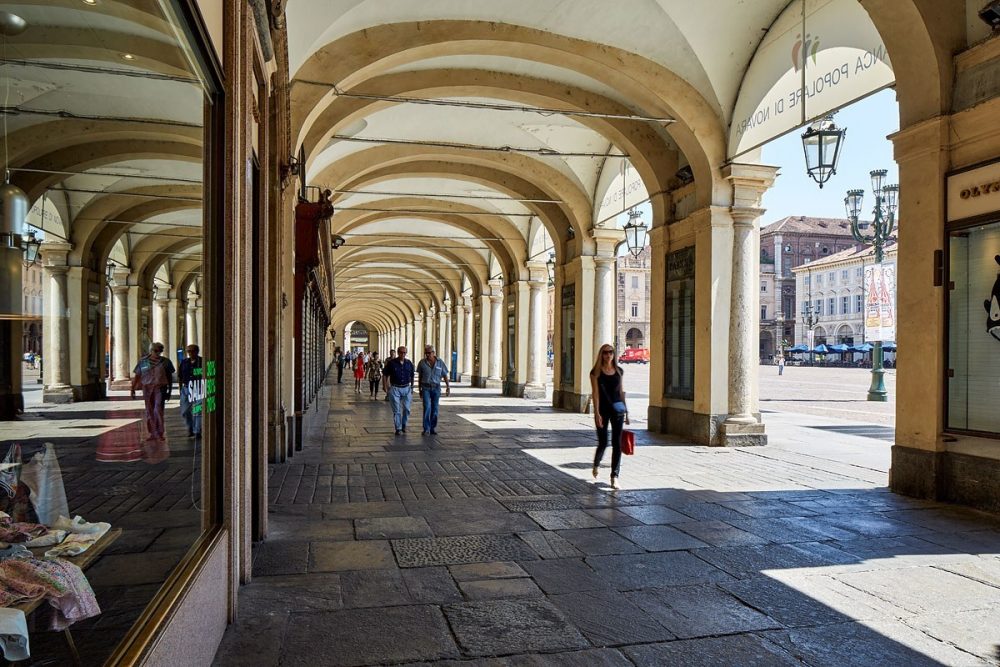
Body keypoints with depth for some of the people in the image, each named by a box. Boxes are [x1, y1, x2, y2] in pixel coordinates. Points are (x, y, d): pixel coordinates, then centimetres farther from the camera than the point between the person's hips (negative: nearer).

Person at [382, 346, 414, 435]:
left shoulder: (409, 363, 4)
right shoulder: (391, 363, -4)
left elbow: (412, 376, 12)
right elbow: (385, 375, 1)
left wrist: (412, 387, 11)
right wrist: (385, 386, -6)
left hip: (406, 388, 2)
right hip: (395, 388, -2)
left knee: (407, 408, 0)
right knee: (396, 410, 1)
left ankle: (404, 424, 23)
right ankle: (398, 428, 9)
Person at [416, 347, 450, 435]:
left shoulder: (440, 362, -1)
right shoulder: (422, 362, -2)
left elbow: (445, 375, 3)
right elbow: (420, 377, 8)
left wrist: (448, 387, -6)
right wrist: (420, 390, 11)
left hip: (436, 388, 1)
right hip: (426, 388, -1)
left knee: (434, 409, 4)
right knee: (427, 407, -14)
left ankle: (433, 429, 15)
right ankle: (426, 429, -10)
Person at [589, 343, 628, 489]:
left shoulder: (618, 370, 7)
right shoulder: (596, 372, -4)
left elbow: (621, 391, 14)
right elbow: (595, 393, -9)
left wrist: (626, 411, 14)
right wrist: (597, 413, -16)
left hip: (617, 408, 3)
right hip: (603, 409, -3)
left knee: (617, 443, -2)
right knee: (603, 442, 6)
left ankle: (615, 477, 3)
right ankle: (596, 465, 37)